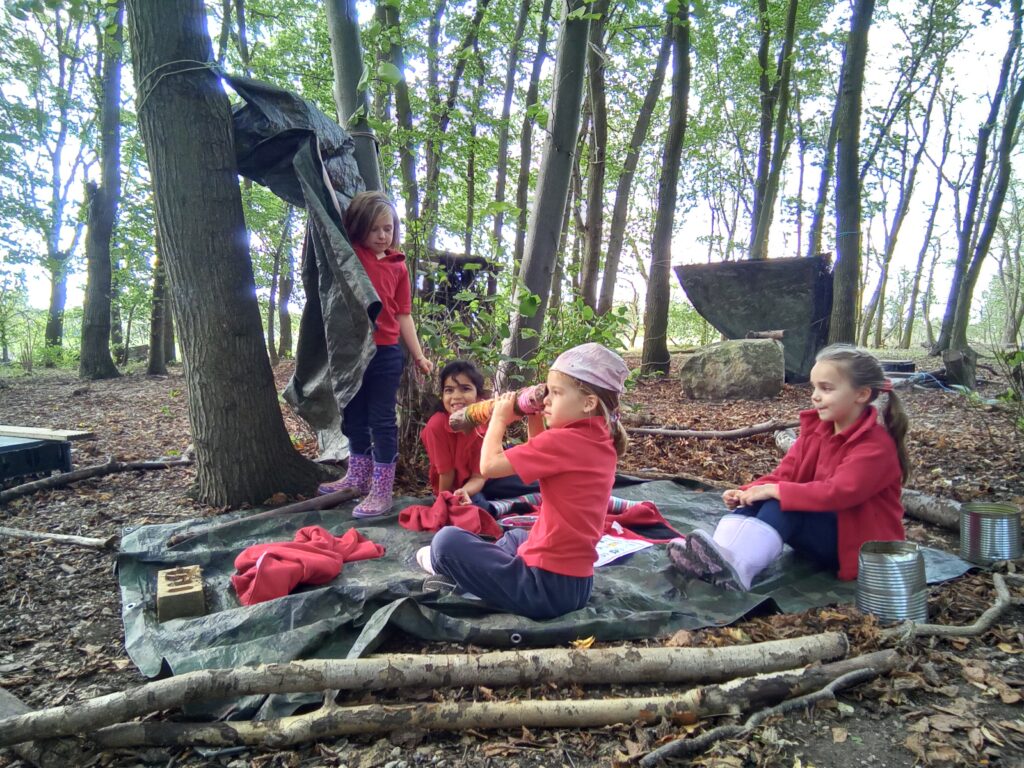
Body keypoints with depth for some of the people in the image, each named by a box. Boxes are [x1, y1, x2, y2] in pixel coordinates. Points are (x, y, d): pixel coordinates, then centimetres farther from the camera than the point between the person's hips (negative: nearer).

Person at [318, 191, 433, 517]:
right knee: (354, 417, 16)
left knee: (382, 420, 2)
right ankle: (358, 476, 34)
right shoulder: (349, 254, 2)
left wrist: (419, 356, 2)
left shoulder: (398, 266, 2)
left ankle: (382, 490, 10)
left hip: (386, 355, -2)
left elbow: (403, 315, 4)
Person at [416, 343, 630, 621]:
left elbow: (489, 465, -20)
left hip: (546, 587, -10)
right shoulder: (600, 441, 4)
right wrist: (535, 423, 5)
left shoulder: (563, 440, -23)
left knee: (448, 540, -4)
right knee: (516, 537, 38)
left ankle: (445, 568, 26)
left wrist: (500, 417, -5)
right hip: (576, 583, 10)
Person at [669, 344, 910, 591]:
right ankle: (721, 559, -41)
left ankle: (737, 570, -53)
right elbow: (784, 475, -2)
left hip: (862, 544, -7)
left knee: (783, 502, -32)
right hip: (819, 528, 7)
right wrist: (746, 492, -19)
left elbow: (838, 492, -31)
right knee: (758, 499, -18)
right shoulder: (816, 429, 5)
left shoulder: (877, 445, -18)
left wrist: (777, 491, -34)